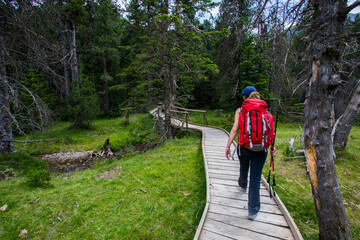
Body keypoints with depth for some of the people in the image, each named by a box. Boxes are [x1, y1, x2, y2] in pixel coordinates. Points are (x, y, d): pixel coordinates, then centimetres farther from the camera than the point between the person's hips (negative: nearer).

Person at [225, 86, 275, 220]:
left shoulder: (240, 110, -3)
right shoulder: (266, 111, 4)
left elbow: (234, 129, -12)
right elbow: (271, 133, 3)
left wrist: (228, 146, -9)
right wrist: (271, 148, 16)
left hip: (244, 147, -1)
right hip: (261, 149, 1)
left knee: (243, 168, 28)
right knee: (256, 178, 9)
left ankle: (243, 185, 58)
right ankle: (253, 211, 16)